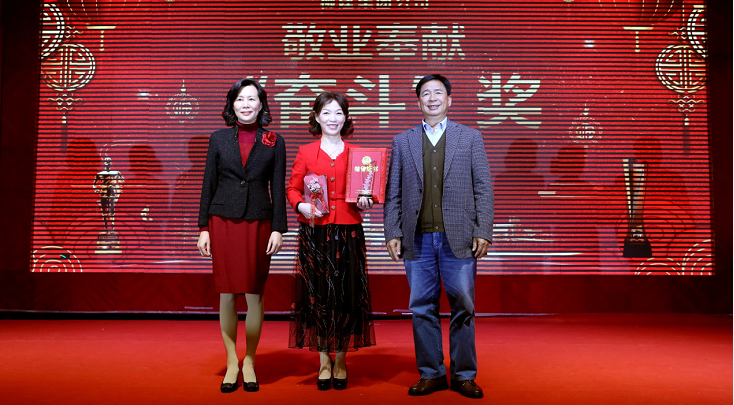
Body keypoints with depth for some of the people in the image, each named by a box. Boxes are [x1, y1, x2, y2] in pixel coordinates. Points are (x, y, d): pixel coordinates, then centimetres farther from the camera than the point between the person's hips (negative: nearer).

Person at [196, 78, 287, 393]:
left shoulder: (274, 142, 6)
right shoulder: (218, 140, 8)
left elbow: (278, 189, 4)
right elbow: (208, 186, 8)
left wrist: (278, 229, -3)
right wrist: (203, 228, 3)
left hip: (258, 224, 0)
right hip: (223, 222, 1)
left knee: (254, 295, 2)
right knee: (227, 295, 4)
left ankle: (249, 361, 19)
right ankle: (231, 362, 18)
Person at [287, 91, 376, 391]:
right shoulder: (305, 153, 6)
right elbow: (292, 188, 8)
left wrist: (365, 202, -8)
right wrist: (301, 206, -11)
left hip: (348, 231, 1)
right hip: (315, 231, 0)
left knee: (347, 294, 3)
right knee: (318, 295, 4)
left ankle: (341, 361, 19)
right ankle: (324, 361, 19)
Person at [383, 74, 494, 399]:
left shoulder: (470, 138, 9)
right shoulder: (402, 142, 12)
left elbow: (483, 188, 4)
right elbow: (393, 193, 10)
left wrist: (483, 232, -4)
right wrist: (392, 233, 1)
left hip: (458, 238, -1)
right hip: (418, 239, 2)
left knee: (462, 307, 3)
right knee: (422, 309, 5)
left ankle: (464, 375, 17)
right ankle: (431, 374, 19)